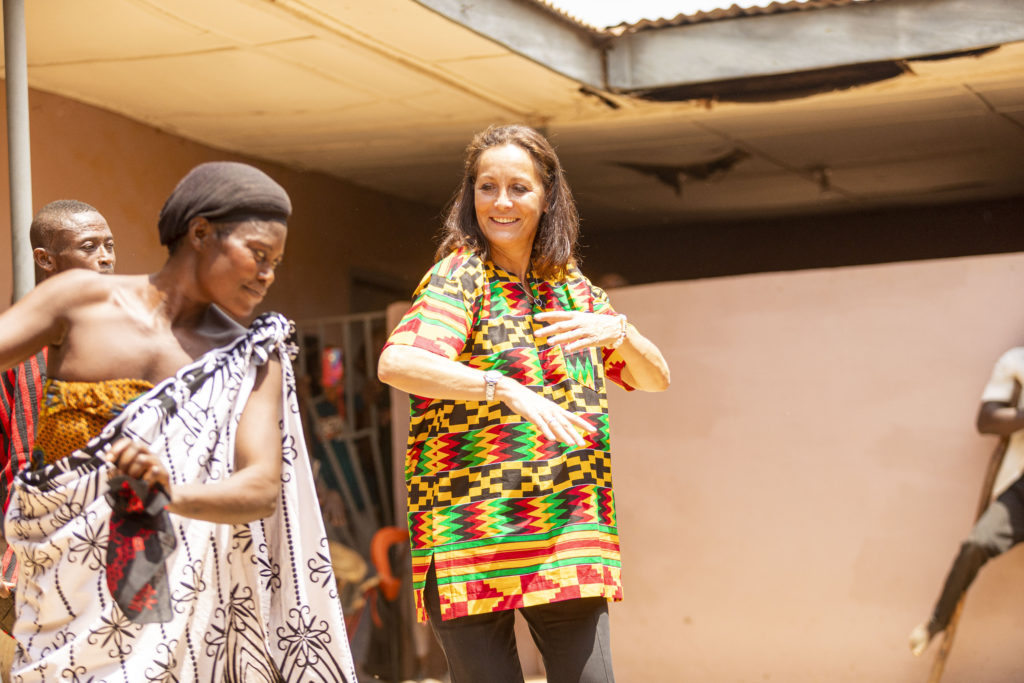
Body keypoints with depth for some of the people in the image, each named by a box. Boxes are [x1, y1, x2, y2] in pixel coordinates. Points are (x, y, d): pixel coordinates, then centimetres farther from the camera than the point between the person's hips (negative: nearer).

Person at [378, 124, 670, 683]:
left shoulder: (568, 285, 16)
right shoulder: (460, 276, -3)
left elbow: (654, 379, 18)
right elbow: (395, 364, -22)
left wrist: (617, 331, -3)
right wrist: (507, 388, -32)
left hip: (567, 532, 5)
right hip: (472, 529, -5)